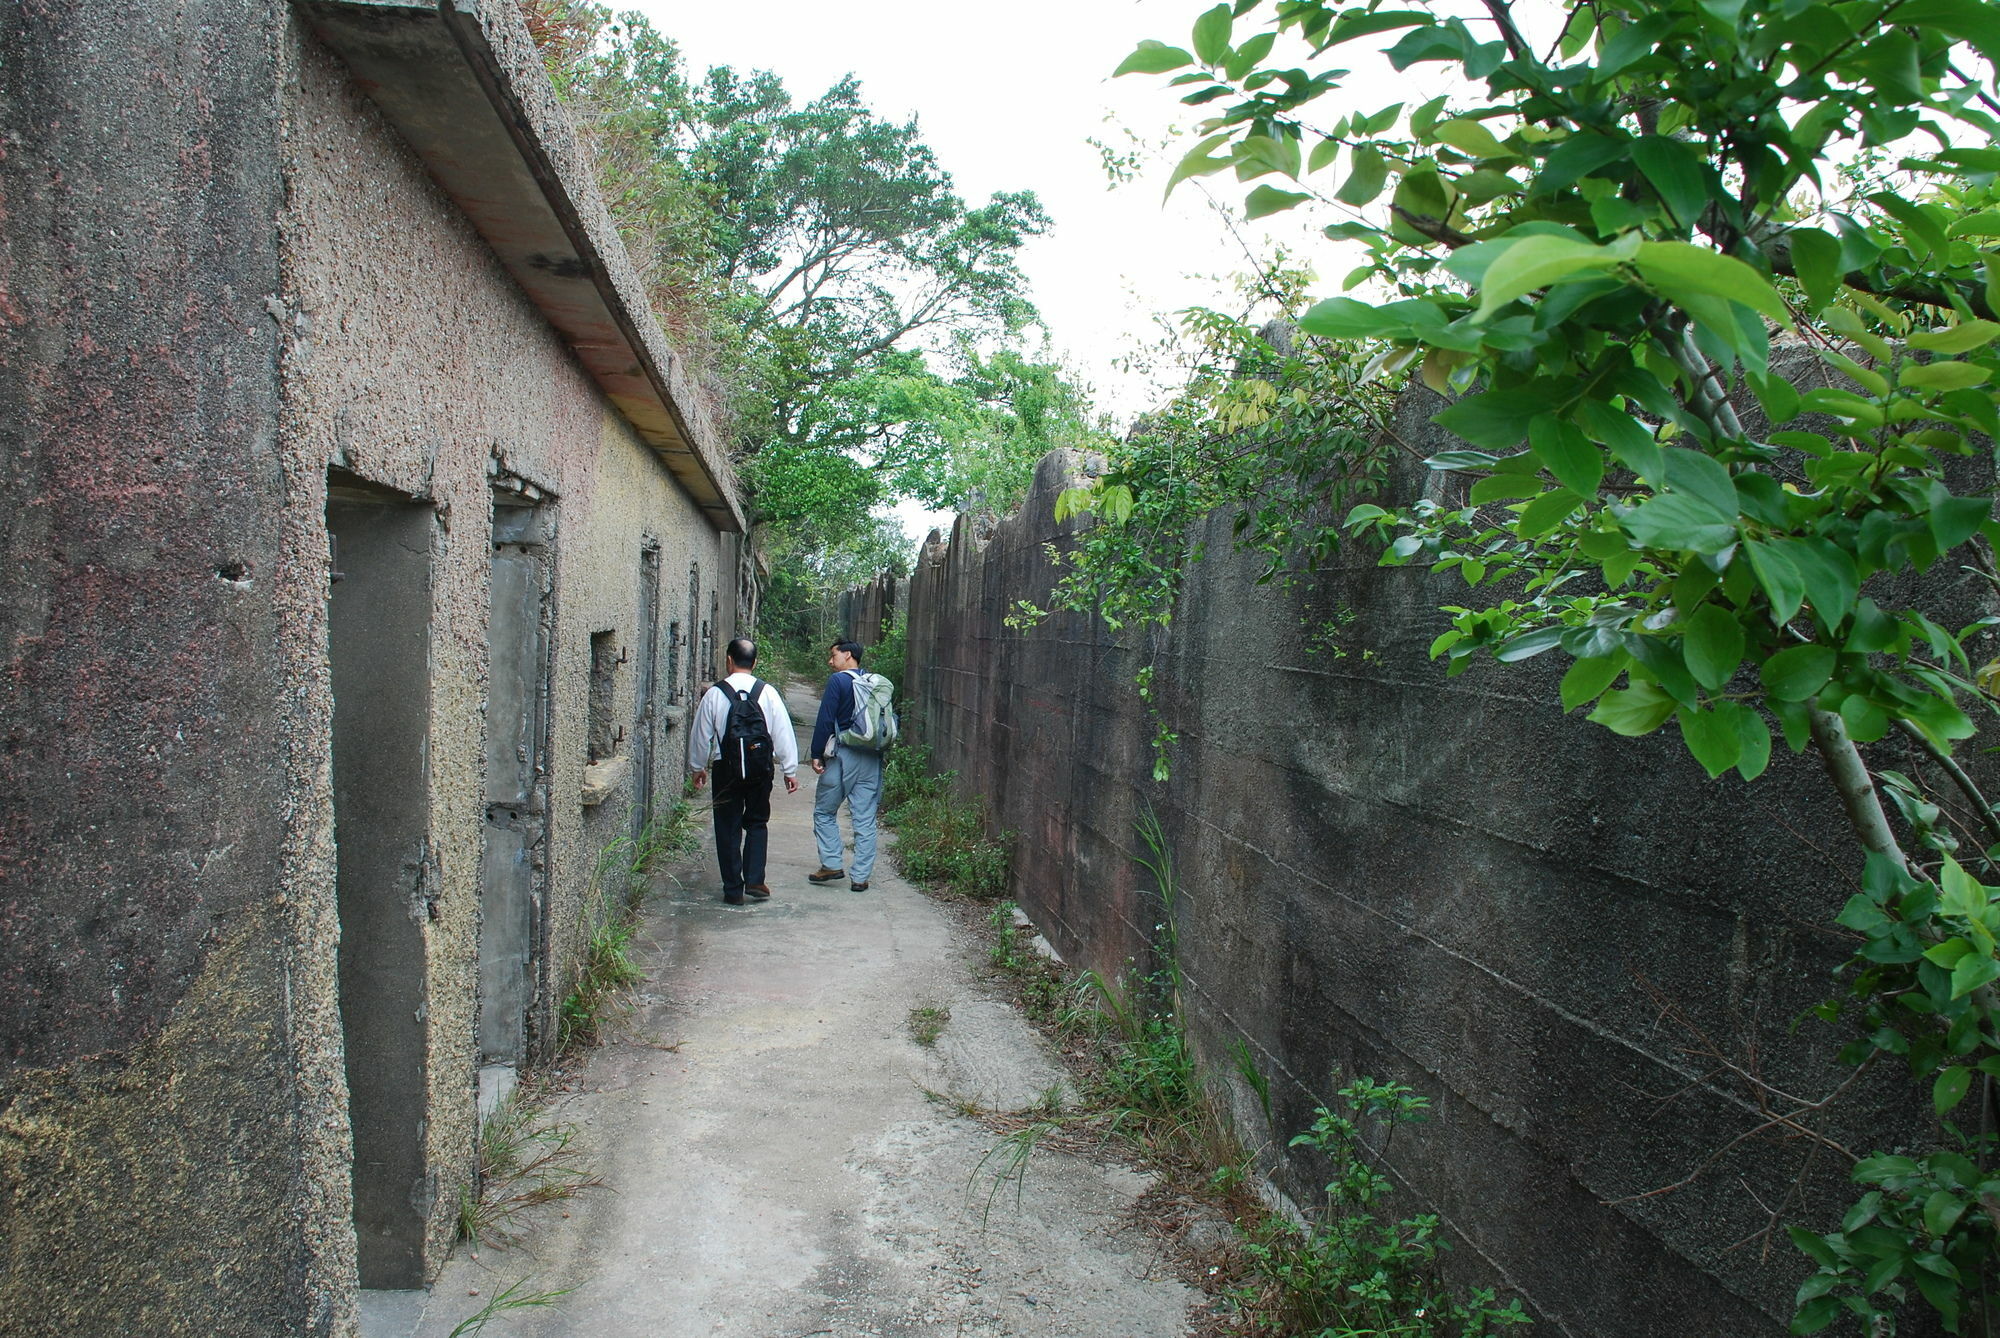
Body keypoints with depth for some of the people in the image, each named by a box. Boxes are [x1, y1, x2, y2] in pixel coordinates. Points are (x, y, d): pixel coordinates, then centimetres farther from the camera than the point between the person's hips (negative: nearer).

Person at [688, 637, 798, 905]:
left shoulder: (714, 694, -6)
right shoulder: (767, 692, -4)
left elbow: (701, 734, 3)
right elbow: (783, 733, -2)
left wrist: (698, 767, 18)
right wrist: (790, 770, 6)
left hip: (726, 769, -1)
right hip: (761, 768, 1)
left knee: (728, 828, 8)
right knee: (757, 823, 17)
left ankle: (733, 889, 11)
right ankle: (755, 881, 6)